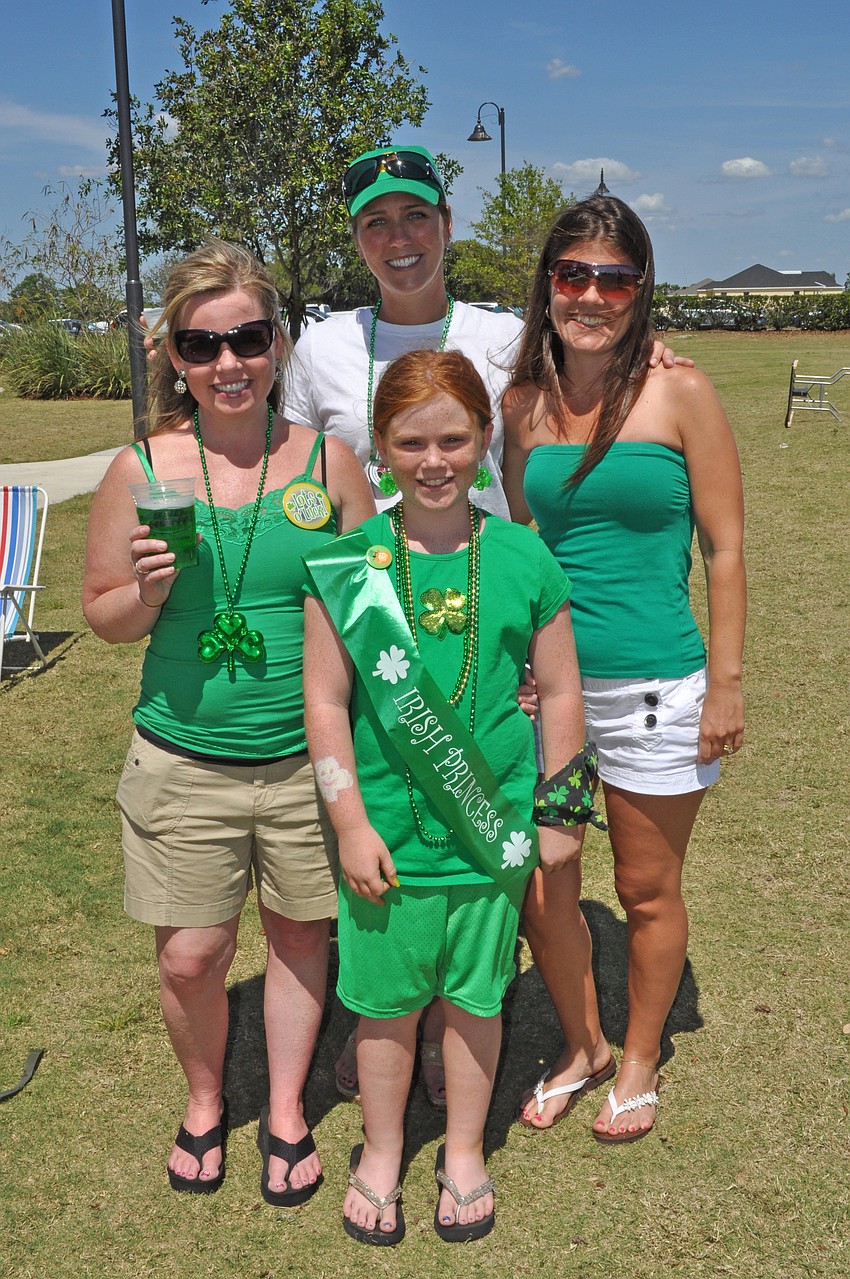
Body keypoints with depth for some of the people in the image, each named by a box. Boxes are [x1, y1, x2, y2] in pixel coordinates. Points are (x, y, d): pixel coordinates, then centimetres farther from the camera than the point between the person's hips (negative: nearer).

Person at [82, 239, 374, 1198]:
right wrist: (150, 592, -17)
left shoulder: (328, 461, -3)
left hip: (309, 756, 1)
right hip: (184, 763, 0)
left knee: (299, 932, 15)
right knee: (190, 957, 7)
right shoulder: (141, 470, -4)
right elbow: (103, 618, 4)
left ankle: (286, 1111, 40)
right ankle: (203, 1101, 40)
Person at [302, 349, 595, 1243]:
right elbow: (326, 702, -4)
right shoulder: (349, 563, -8)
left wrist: (561, 814, 5)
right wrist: (350, 823, -7)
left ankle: (464, 1150, 41)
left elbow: (561, 693, 2)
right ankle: (381, 1152, 39)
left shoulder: (523, 558, -6)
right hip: (387, 831, -1)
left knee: (474, 995, 17)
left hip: (493, 826, 1)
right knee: (387, 1000, 14)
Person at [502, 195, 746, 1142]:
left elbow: (723, 549, -5)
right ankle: (582, 1047, 37)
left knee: (647, 891, 12)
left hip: (655, 683, -3)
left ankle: (639, 1064, 37)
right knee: (538, 886, 10)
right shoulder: (524, 404, 4)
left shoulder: (680, 395, -6)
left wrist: (726, 684, -7)